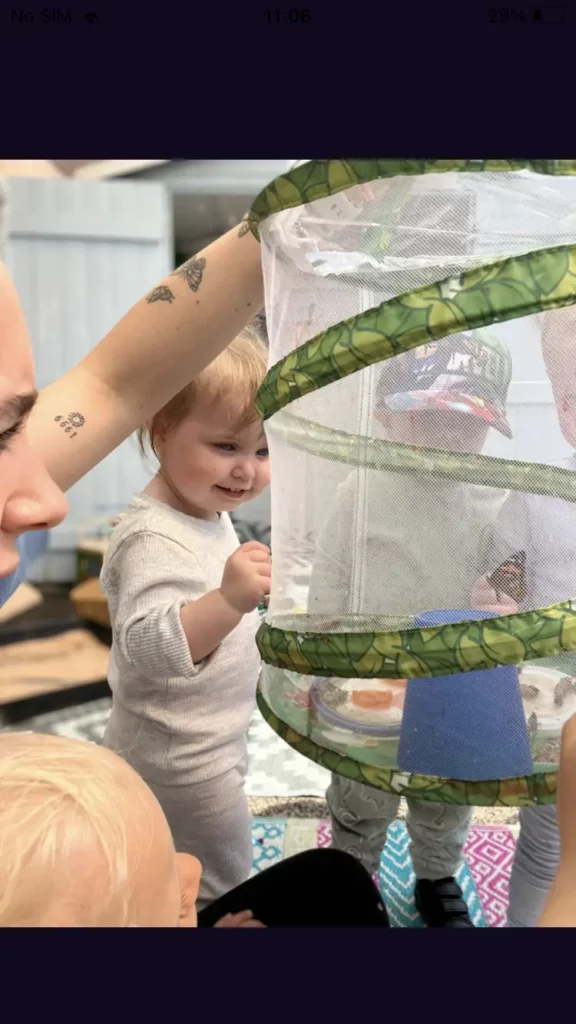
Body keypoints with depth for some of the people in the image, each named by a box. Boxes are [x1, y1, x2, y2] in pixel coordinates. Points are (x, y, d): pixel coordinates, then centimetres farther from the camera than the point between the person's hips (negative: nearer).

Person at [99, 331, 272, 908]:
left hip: (207, 742, 9)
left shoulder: (207, 510, 0)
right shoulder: (154, 539, -31)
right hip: (183, 761, -9)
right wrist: (229, 601, -58)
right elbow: (149, 646, -45)